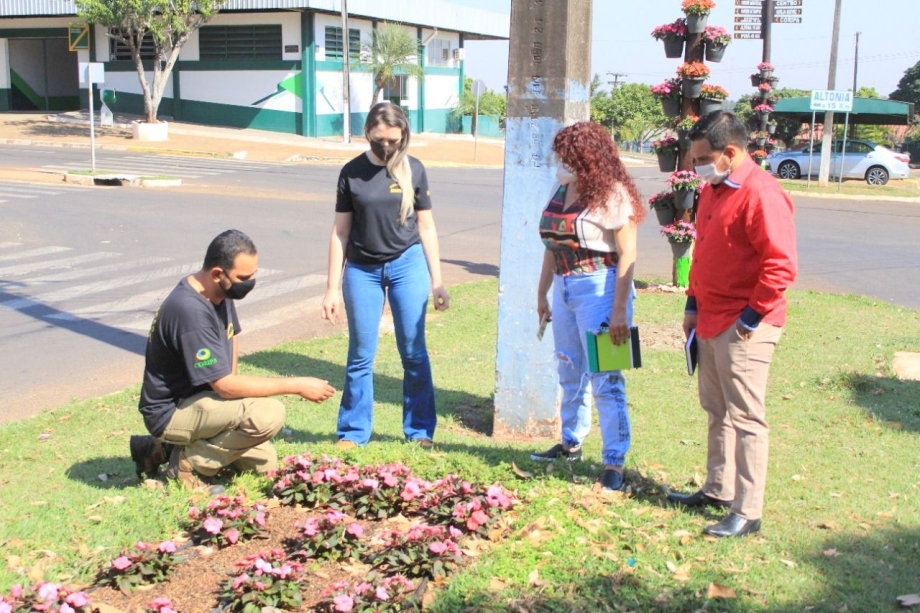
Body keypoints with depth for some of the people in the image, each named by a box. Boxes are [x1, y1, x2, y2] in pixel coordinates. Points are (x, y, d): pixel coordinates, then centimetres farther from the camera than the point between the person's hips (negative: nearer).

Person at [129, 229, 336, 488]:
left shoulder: (221, 292, -2)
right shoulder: (190, 311, -30)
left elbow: (231, 335, 19)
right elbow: (225, 386, -27)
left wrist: (231, 387, 5)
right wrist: (297, 385, -23)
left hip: (197, 396, 9)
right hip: (171, 411, -9)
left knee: (264, 463, 7)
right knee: (269, 414, -27)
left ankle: (168, 448, 15)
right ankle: (190, 462, -8)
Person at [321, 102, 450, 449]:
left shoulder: (413, 170, 1)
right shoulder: (352, 172, 0)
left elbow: (426, 228, 5)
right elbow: (340, 233, 3)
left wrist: (437, 281, 3)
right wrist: (332, 289, 0)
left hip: (407, 264, 0)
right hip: (362, 269, 0)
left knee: (413, 352, 3)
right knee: (361, 355, 4)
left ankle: (420, 430, 14)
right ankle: (353, 432, 14)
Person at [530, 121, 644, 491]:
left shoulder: (611, 195, -13)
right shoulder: (562, 191, 10)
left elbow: (627, 255, -16)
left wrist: (620, 310, -20)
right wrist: (542, 292, 18)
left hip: (598, 289, -8)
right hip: (565, 288, 8)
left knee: (605, 379, -5)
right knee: (569, 373, 19)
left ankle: (614, 462, 2)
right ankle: (571, 443, 35)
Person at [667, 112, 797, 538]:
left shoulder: (761, 194, -18)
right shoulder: (713, 190, 12)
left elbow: (781, 266, -22)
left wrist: (751, 316, -17)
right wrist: (694, 304, 16)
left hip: (743, 326, -10)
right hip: (711, 321, 10)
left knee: (745, 416, -4)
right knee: (716, 409, 18)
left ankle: (747, 512, 3)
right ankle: (718, 489, 32)